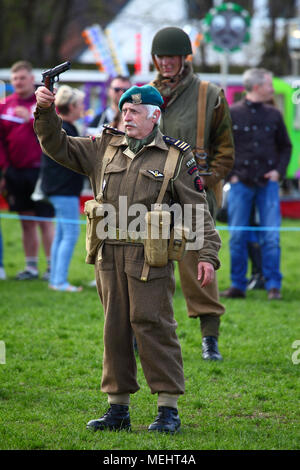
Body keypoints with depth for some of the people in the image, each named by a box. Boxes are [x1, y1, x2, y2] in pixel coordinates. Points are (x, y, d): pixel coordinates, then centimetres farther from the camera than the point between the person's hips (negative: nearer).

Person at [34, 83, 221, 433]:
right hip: (109, 255, 4)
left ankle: (169, 410, -2)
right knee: (115, 329, 6)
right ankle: (118, 409, 13)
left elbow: (198, 210, 3)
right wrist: (45, 112, -4)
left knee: (153, 327, -8)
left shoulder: (175, 157, 4)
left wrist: (207, 254, -6)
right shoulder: (104, 149, 14)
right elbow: (58, 147, 13)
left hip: (149, 257, -4)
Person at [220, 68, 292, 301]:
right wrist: (229, 174, -1)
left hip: (268, 183, 1)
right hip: (241, 183, -1)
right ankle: (238, 285, 10)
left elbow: (285, 146, 17)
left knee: (271, 237, -4)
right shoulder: (231, 114, 1)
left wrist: (278, 170, 3)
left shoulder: (273, 115, 7)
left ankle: (274, 285, 2)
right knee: (238, 237, 1)